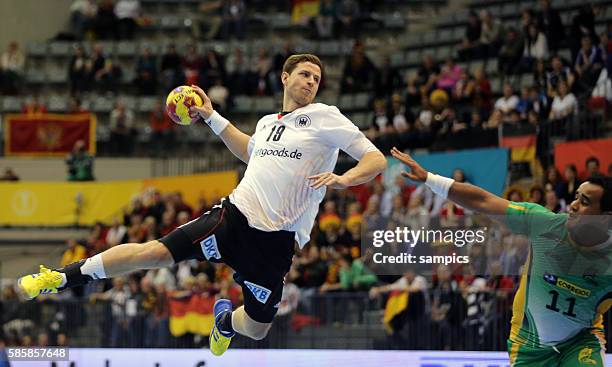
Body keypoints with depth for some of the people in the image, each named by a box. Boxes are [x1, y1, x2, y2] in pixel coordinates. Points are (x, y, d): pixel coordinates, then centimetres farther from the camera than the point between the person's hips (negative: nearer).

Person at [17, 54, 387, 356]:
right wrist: (212, 117, 34)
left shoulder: (326, 117, -2)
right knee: (155, 252, -11)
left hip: (277, 240, -3)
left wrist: (344, 179, -26)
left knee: (256, 329, 4)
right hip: (235, 216, 3)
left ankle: (226, 320, 43)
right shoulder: (267, 122, 13)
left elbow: (376, 159, -7)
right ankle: (62, 277, 2)